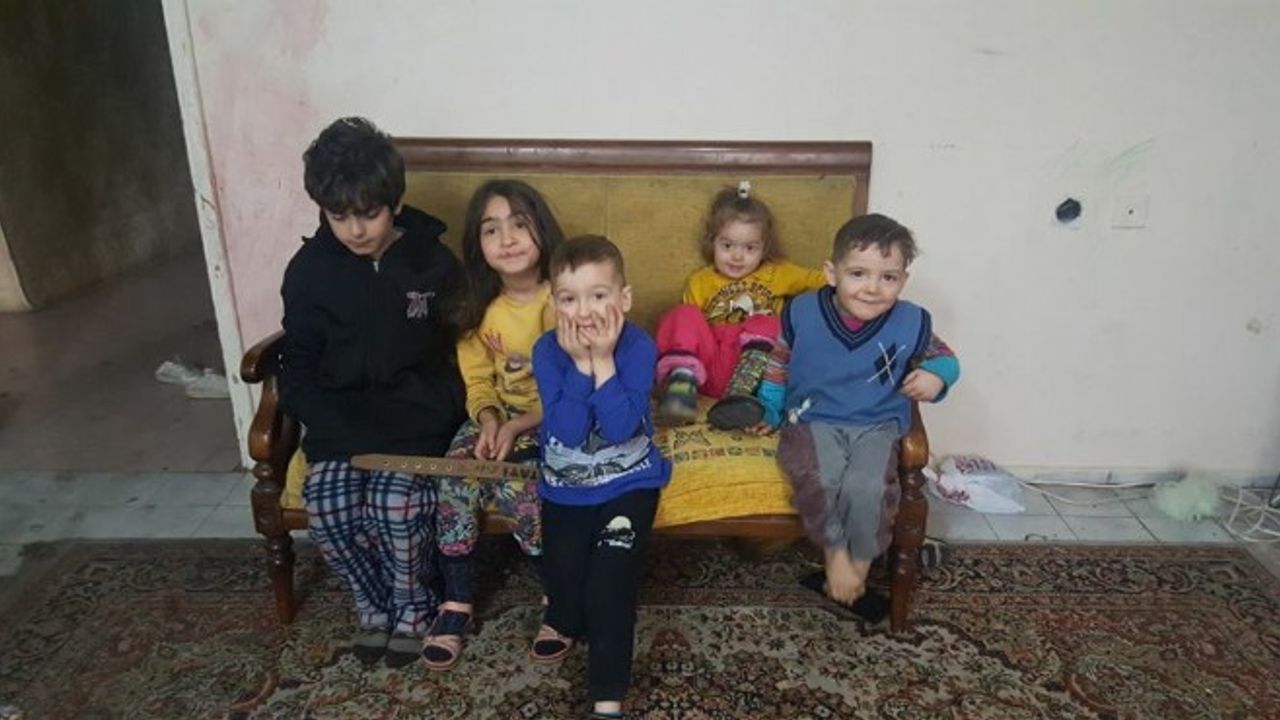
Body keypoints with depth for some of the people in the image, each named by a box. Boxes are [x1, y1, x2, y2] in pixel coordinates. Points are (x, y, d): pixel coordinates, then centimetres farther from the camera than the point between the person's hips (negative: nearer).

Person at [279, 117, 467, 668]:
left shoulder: (433, 263, -5)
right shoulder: (309, 269, -1)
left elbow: (459, 352, 0)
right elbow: (298, 369, 3)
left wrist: (434, 418, -15)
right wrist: (343, 431, -11)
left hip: (416, 415, -2)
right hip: (341, 418, 2)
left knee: (398, 502, -25)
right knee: (327, 506, -21)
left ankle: (414, 607, 5)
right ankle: (375, 605, 9)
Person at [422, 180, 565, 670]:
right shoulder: (479, 307, -1)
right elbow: (477, 383, 4)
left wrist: (517, 426, -24)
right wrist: (489, 421, -16)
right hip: (499, 416, 5)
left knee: (515, 486, -28)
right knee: (456, 478, -21)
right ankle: (457, 603, -6)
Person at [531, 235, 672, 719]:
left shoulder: (638, 346, -17)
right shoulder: (548, 351, -13)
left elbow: (620, 429, -28)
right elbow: (568, 431, -24)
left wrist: (604, 361, -29)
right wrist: (581, 363, -28)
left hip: (628, 483, -2)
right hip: (565, 486, 2)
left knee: (610, 585, -11)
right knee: (563, 571, 0)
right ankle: (565, 620, 38)